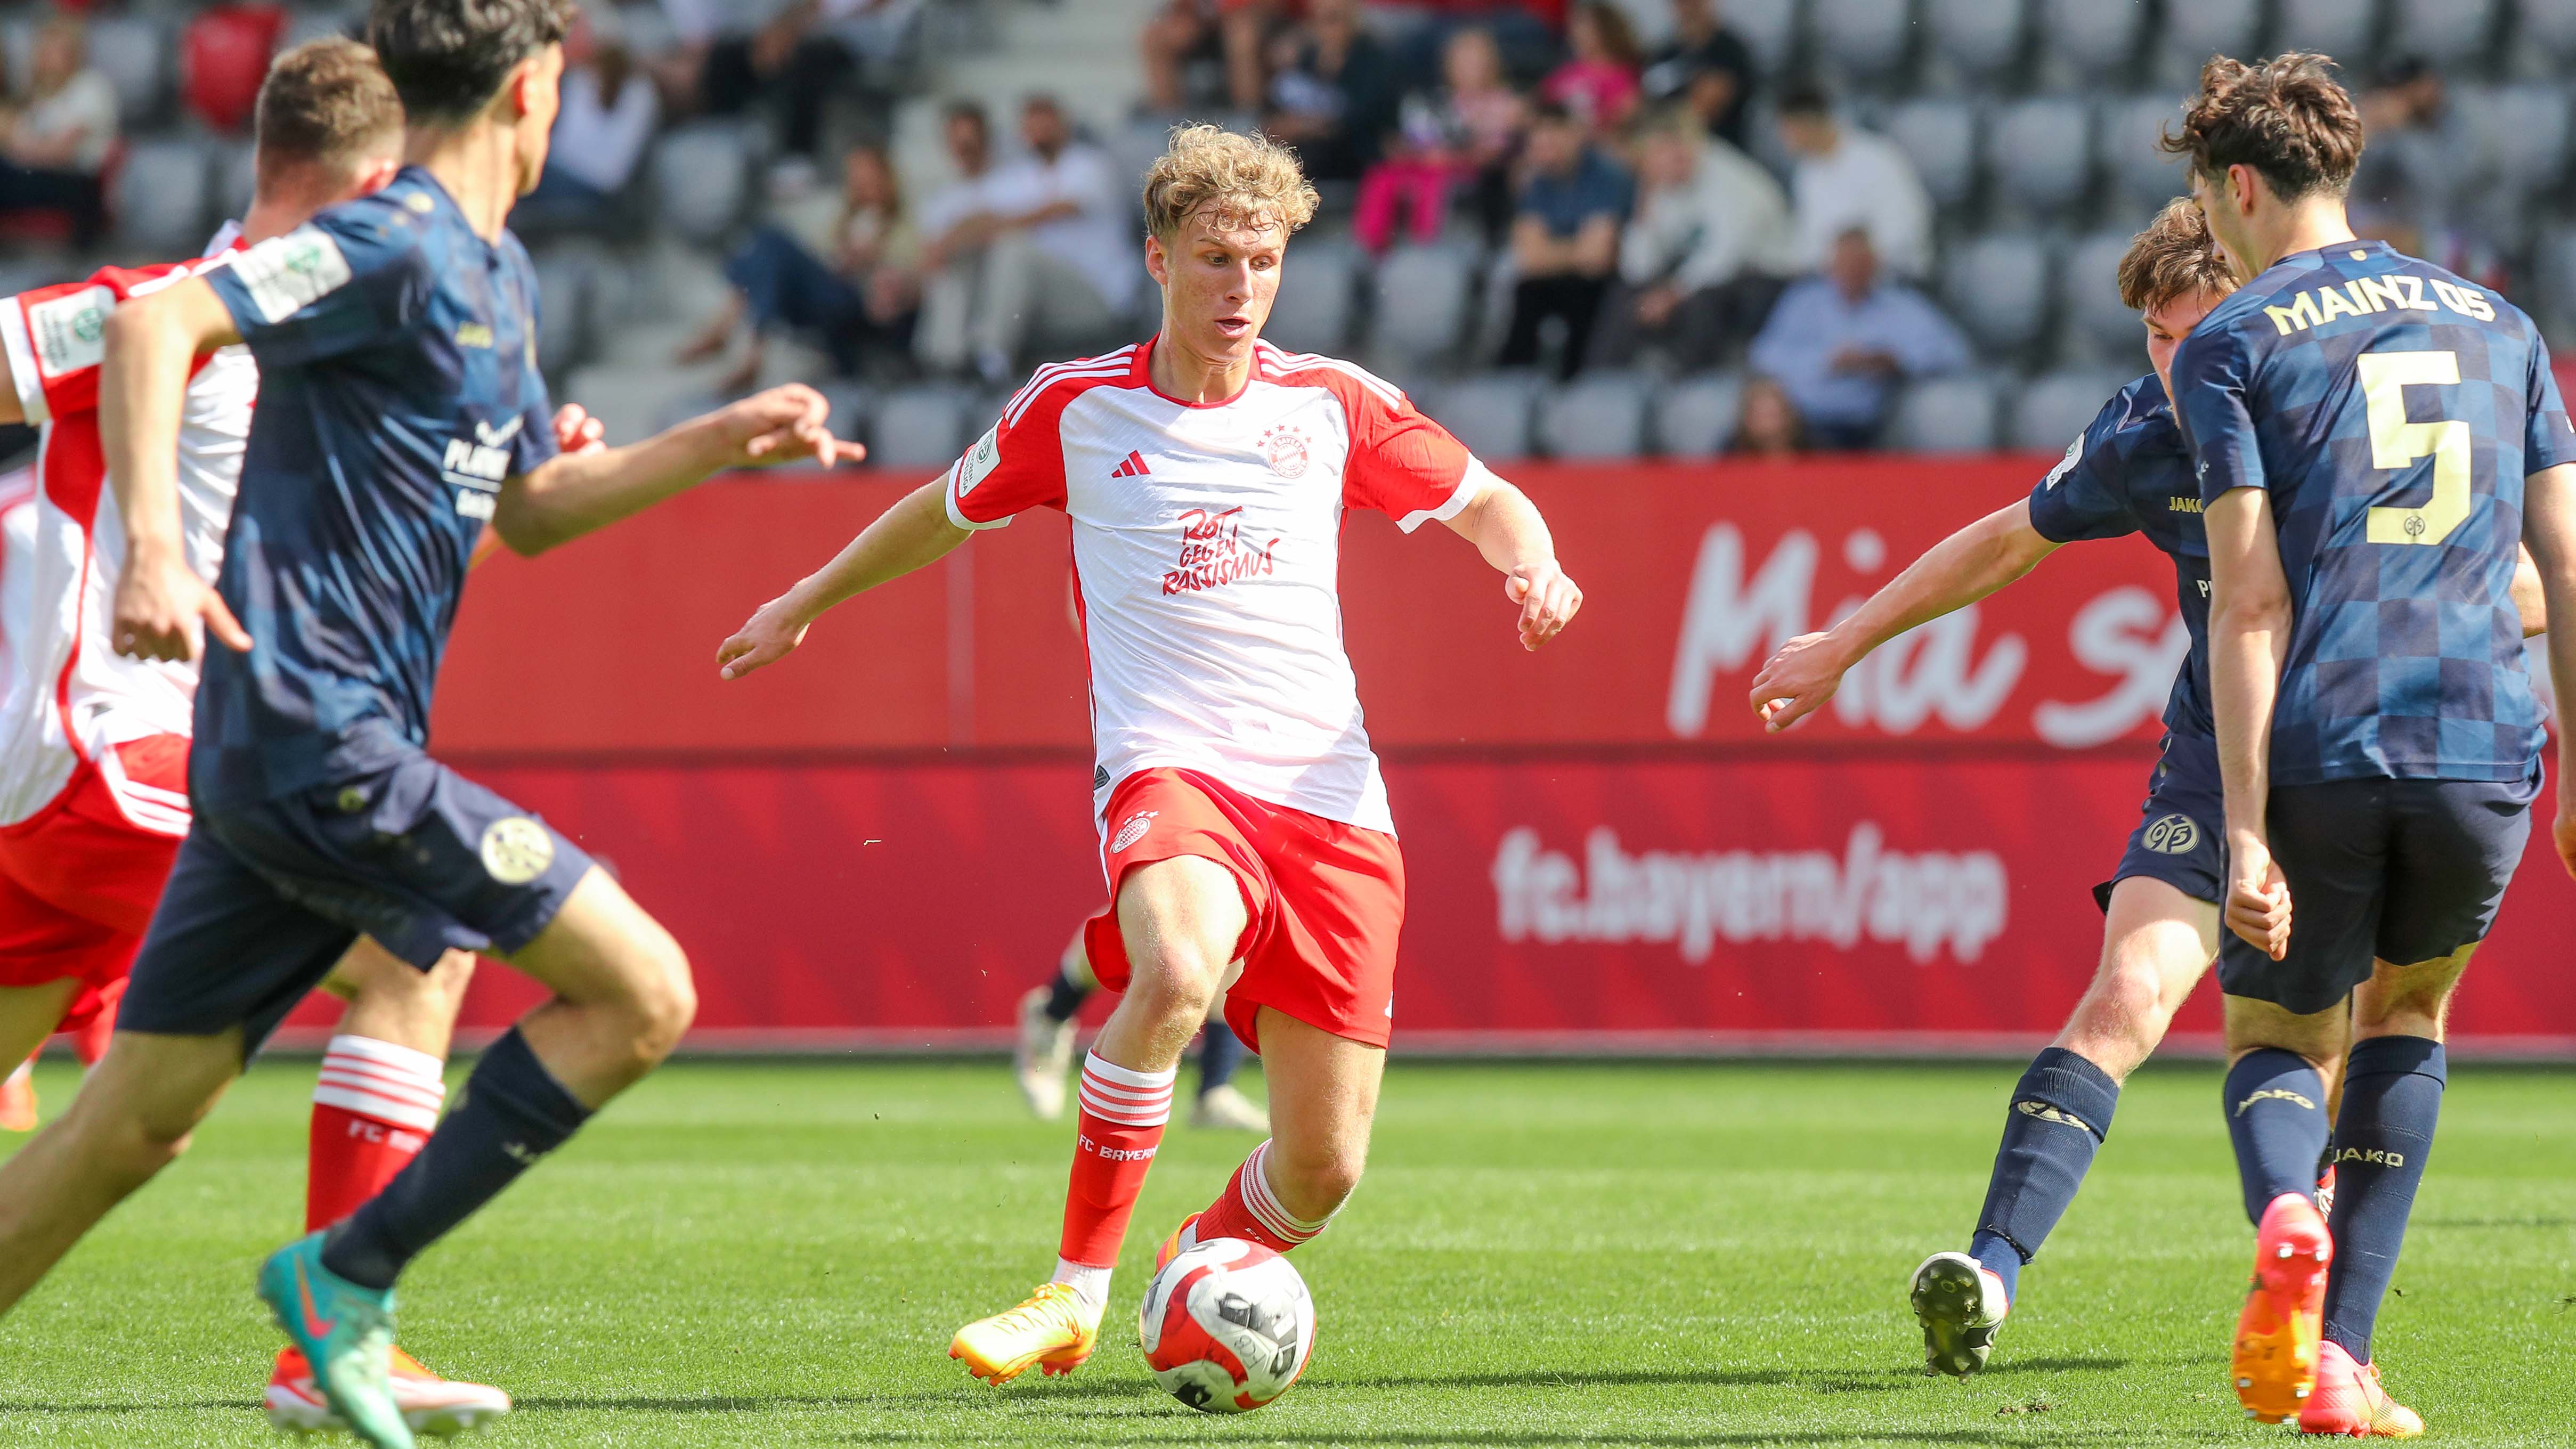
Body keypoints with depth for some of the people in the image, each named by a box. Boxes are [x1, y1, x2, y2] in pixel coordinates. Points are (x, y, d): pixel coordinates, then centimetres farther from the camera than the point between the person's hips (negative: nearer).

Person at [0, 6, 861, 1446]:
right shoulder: (397, 247, -12)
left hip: (277, 756, 10)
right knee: (642, 993, -7)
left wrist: (720, 443, 24)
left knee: (136, 1124, 9)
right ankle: (351, 1274, -4)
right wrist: (155, 549, -34)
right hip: (321, 742, -10)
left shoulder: (498, 281, 19)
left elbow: (530, 508, 32)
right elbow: (155, 325, -23)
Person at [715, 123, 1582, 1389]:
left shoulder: (1330, 403, 10)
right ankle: (1075, 1292, -27)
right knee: (1177, 973, -39)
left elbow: (1488, 504, 22)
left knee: (1324, 1168, -1)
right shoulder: (1076, 408, 7)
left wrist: (1532, 567, -1)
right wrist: (804, 604, 34)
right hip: (1168, 768, -3)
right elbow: (948, 513, 25)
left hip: (1330, 797, 3)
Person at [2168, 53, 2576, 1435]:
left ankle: (2287, 1217, -21)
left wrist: (2247, 830, -9)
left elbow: (2250, 605, -6)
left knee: (2273, 1043, 15)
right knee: (2407, 1012, 26)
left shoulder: (2227, 348, 3)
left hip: (2317, 752, -3)